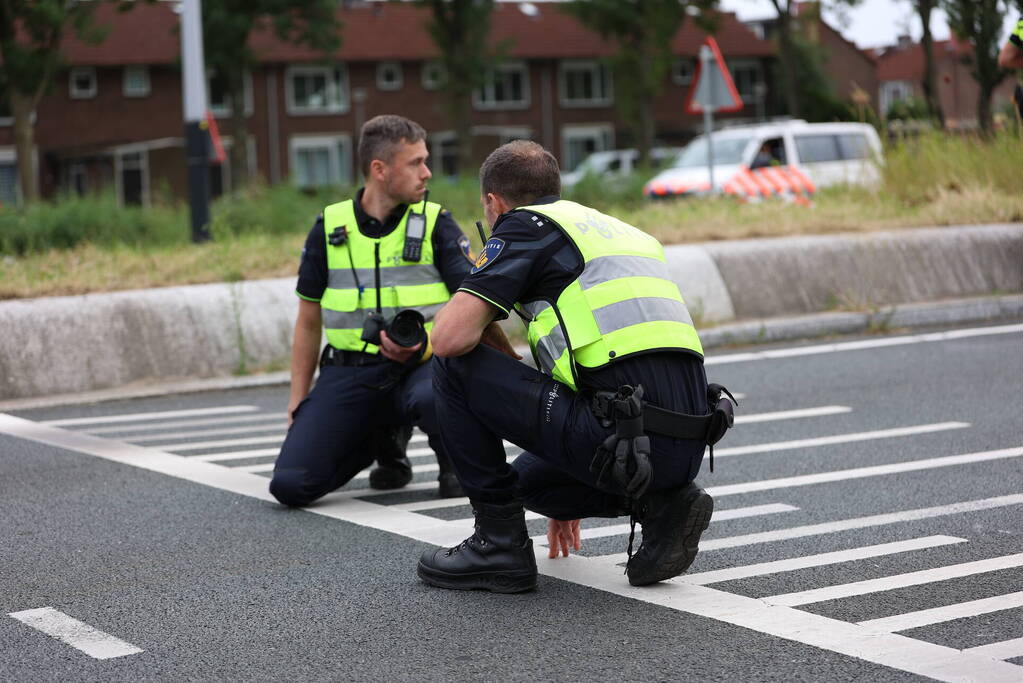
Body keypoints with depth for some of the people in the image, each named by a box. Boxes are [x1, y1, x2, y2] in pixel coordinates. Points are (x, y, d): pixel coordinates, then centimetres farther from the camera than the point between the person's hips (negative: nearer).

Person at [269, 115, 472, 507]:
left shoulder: (436, 225, 1)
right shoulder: (328, 229, 6)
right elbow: (309, 321, 14)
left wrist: (424, 343, -24)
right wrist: (298, 398, 10)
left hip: (420, 366, -2)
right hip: (350, 370, 3)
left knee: (432, 396, -41)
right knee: (290, 484, -14)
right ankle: (385, 437, 16)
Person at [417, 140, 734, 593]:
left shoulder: (524, 225, 5)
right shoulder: (618, 231, 30)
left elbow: (451, 338, -9)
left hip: (624, 438, -8)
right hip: (687, 447, 8)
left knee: (455, 367, 5)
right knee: (532, 481, 32)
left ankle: (500, 542, 8)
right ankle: (660, 505, 10)